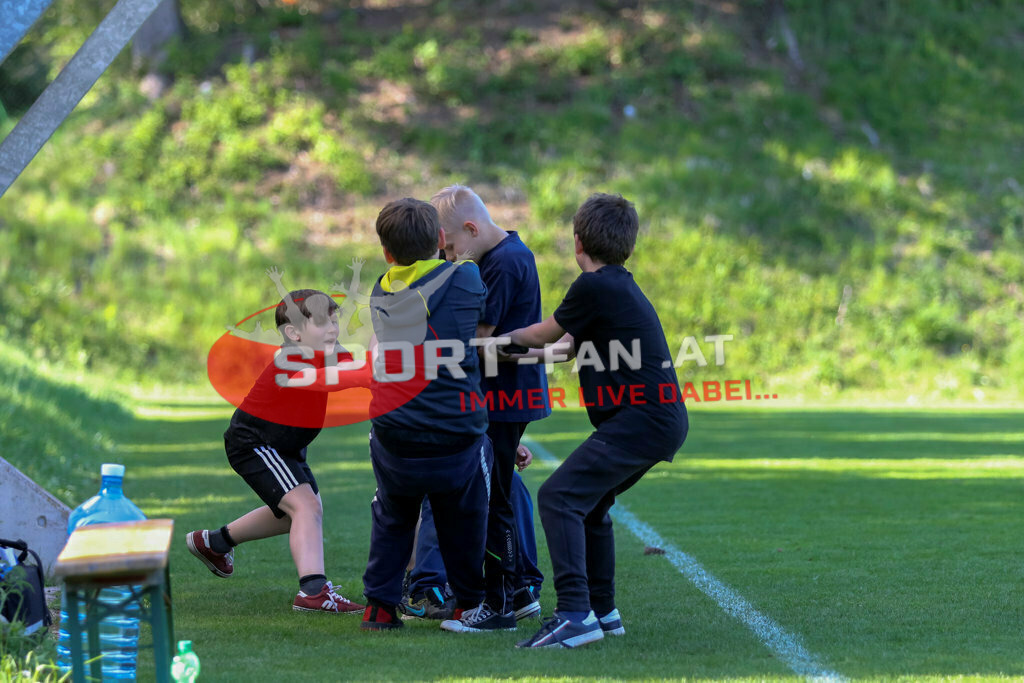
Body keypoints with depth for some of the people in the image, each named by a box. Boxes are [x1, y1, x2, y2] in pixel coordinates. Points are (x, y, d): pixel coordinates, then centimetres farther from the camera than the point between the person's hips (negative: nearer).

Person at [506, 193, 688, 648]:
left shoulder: (594, 287, -9)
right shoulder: (622, 286, 20)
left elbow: (544, 336, 4)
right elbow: (569, 347, 30)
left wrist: (500, 337, 22)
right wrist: (514, 348, 38)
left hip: (642, 419, -10)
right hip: (663, 422, 10)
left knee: (560, 496, -16)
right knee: (588, 502, 22)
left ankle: (575, 613, -26)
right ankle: (601, 610, 27)